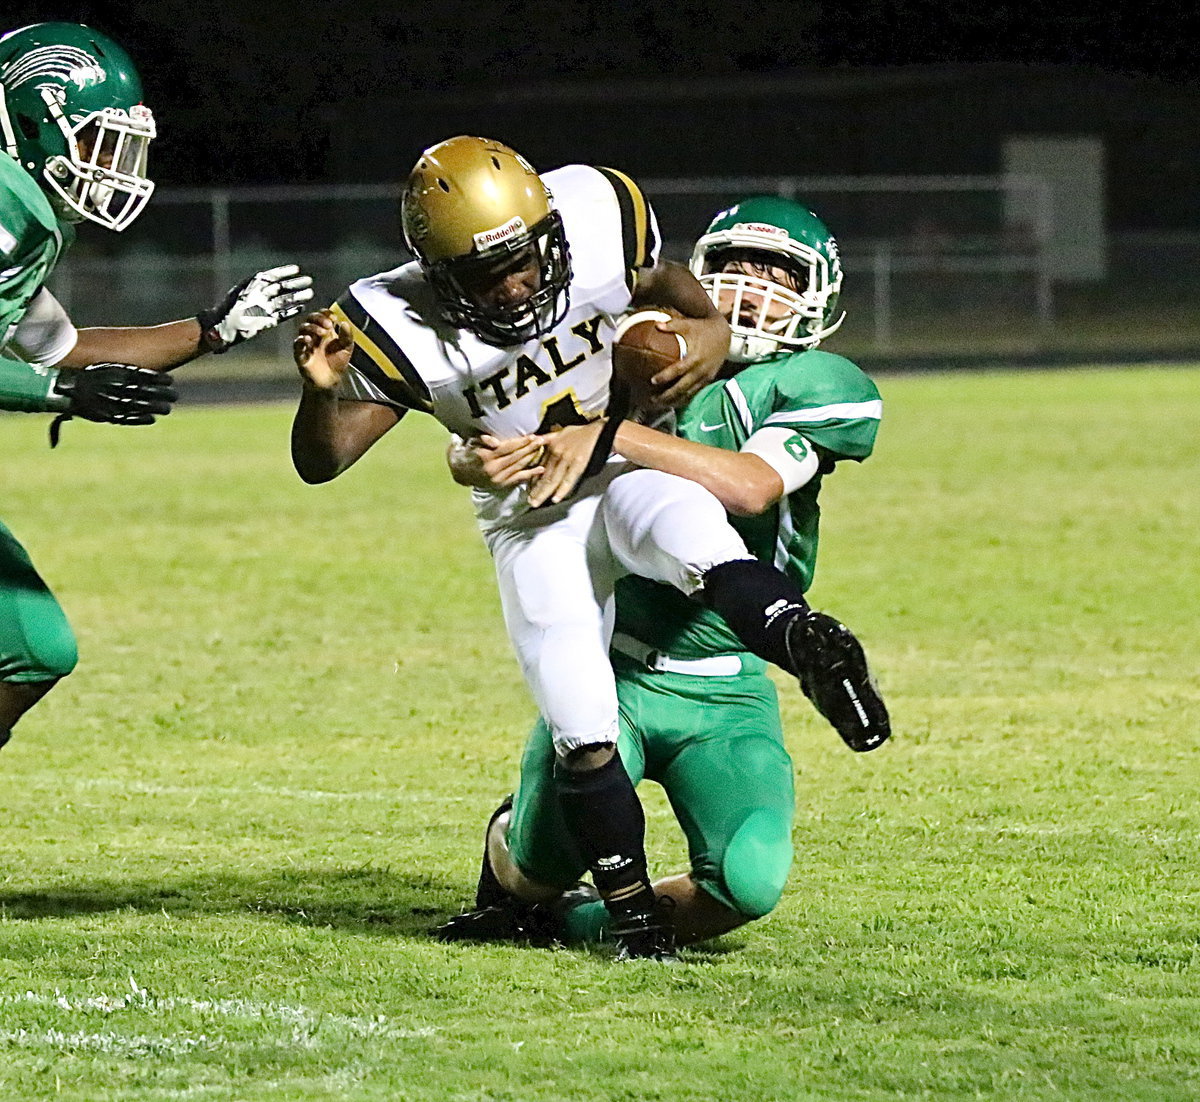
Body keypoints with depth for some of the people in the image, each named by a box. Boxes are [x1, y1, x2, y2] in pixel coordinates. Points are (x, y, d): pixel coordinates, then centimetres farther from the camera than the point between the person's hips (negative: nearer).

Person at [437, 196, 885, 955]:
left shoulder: (810, 385, -3)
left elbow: (752, 487, -24)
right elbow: (467, 449, 3)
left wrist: (616, 435, -31)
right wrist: (484, 460, -22)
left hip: (725, 696, -1)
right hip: (608, 668, 1)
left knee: (751, 880, -23)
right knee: (548, 861, -19)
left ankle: (576, 924, 6)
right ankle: (510, 850, 21)